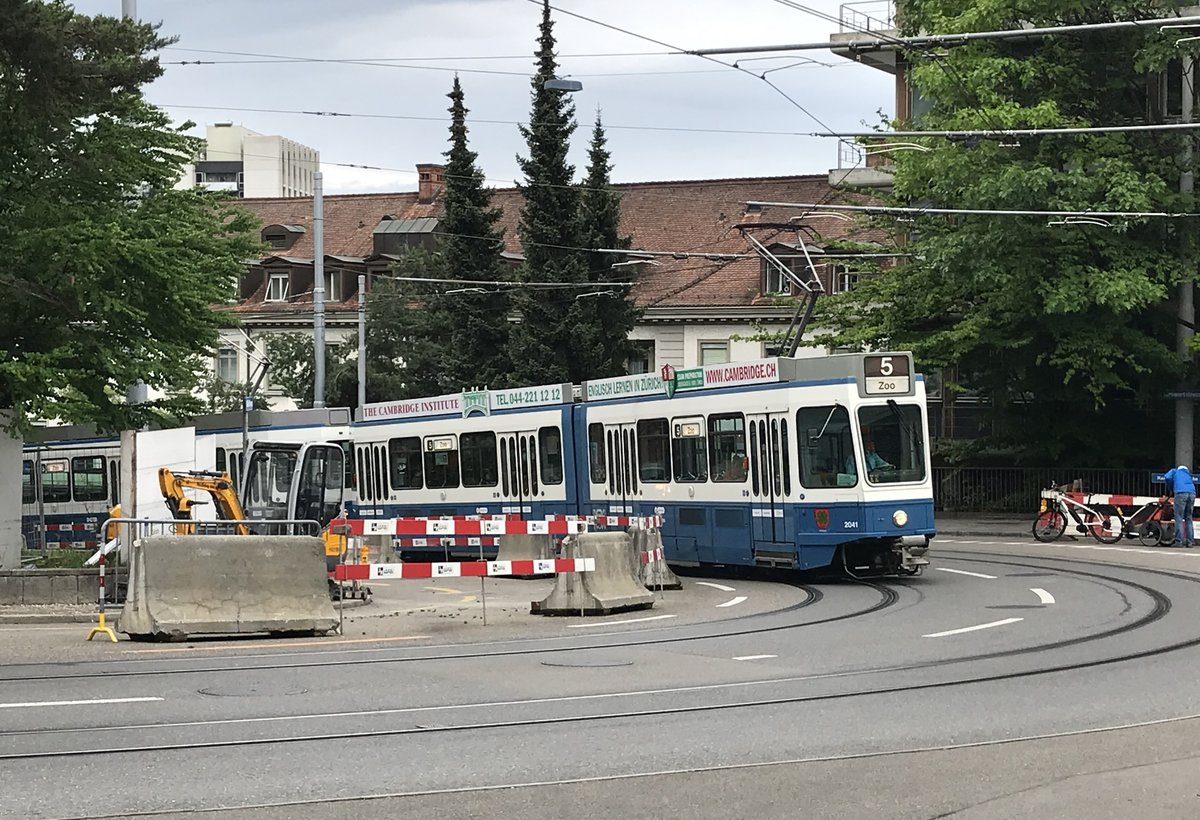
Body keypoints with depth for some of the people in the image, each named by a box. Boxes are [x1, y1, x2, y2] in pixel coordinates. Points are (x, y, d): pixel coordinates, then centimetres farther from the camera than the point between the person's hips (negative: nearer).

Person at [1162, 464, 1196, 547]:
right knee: (1189, 518, 11)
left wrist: (1171, 490, 18)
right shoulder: (1189, 474, 33)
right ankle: (1189, 542, 7)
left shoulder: (1174, 471, 21)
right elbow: (1193, 483, 23)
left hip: (1180, 493, -4)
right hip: (1192, 494, 4)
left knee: (1179, 518, -5)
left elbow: (1167, 478, 5)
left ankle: (1179, 541, -13)